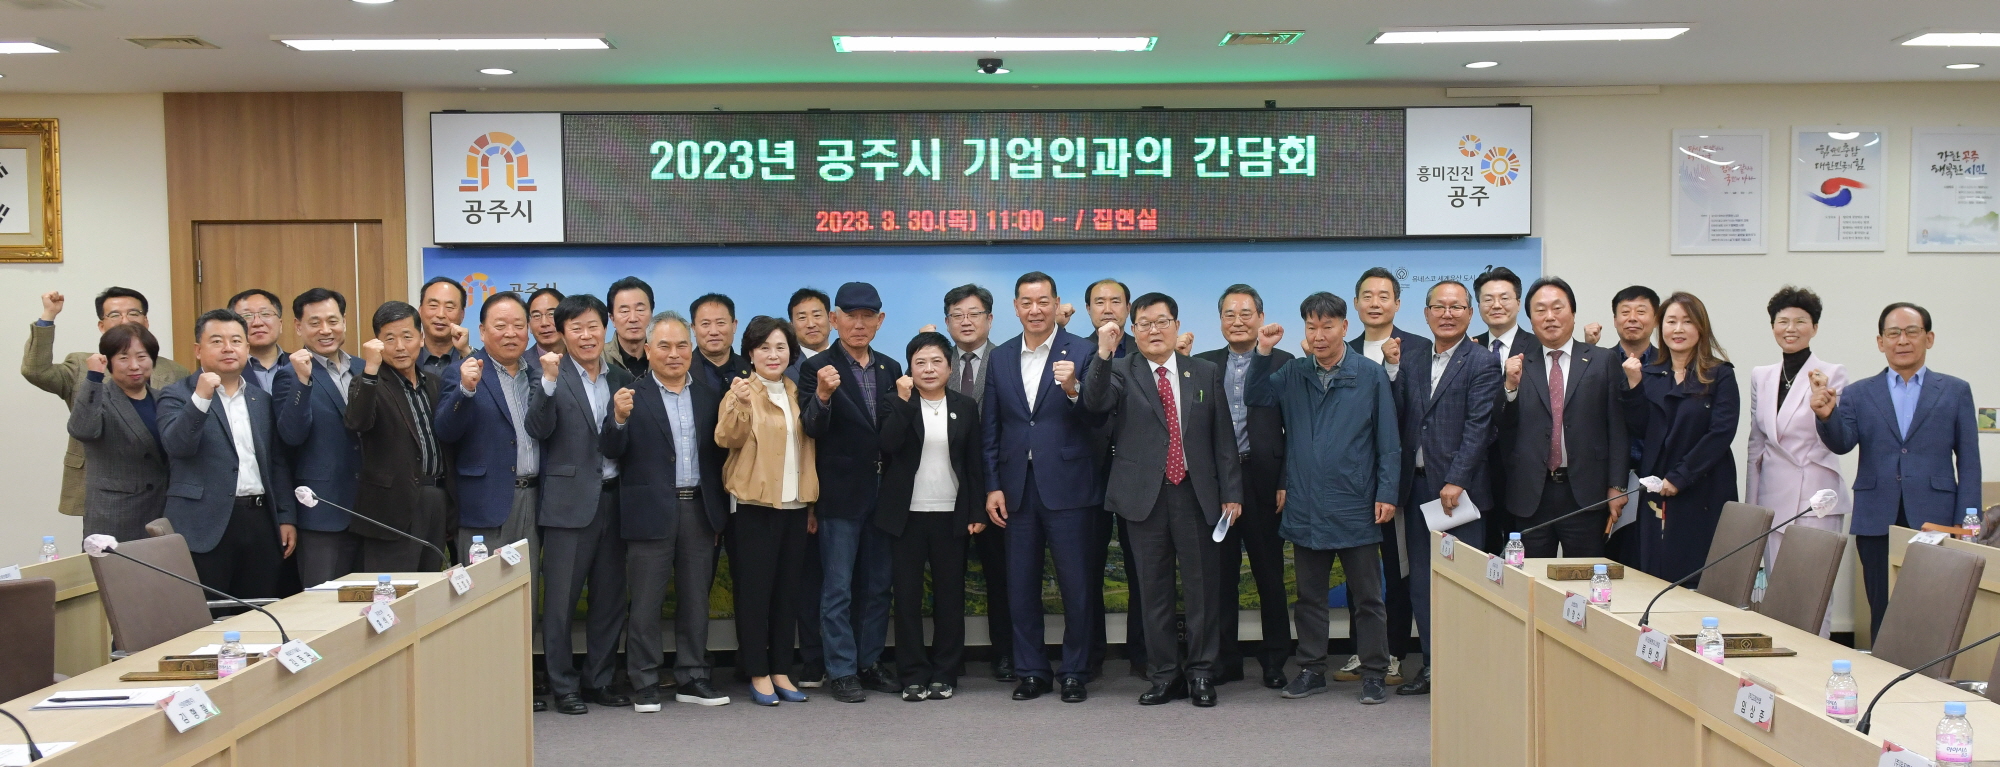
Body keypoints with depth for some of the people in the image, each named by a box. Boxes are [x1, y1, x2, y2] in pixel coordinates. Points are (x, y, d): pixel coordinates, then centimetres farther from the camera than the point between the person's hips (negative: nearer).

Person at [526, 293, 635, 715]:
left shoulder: (622, 379, 10)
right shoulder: (554, 376, -2)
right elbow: (538, 429, -17)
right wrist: (549, 381, -27)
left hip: (614, 500, 4)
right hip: (570, 502, -4)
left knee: (610, 599, 10)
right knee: (561, 600, 1)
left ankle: (598, 681, 22)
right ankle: (563, 686, 12)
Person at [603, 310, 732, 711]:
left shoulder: (709, 396, 10)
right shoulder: (633, 396, 0)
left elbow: (719, 452, 10)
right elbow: (613, 452, -8)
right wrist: (620, 418, -22)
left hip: (699, 510, 4)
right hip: (652, 512, -3)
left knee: (695, 600, 11)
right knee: (646, 602, 2)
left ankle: (691, 679, 20)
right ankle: (645, 684, 11)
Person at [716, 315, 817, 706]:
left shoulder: (797, 394, 13)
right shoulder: (743, 391, -5)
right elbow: (727, 438, -21)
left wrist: (811, 504, 14)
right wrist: (738, 405, -39)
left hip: (794, 505, 6)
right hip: (754, 504, -5)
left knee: (787, 590, 9)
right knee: (754, 589, -1)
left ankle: (781, 672, 16)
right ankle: (758, 674, 7)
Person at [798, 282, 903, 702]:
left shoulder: (890, 368, 9)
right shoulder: (817, 367, -6)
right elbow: (812, 428, -16)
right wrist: (822, 395, -32)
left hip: (883, 492, 5)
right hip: (841, 494, -5)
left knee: (877, 585, 12)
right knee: (838, 588, 1)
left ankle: (869, 663, 23)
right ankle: (842, 671, 8)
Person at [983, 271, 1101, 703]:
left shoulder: (1081, 353, -2)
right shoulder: (1001, 358, 9)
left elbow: (1097, 421, -8)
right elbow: (990, 428, 10)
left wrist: (1072, 390, -26)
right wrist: (992, 486, 4)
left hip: (1068, 487, -3)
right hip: (1017, 489, 4)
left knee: (1076, 586, 3)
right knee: (1021, 587, 9)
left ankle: (1074, 673, 15)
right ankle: (1031, 672, 20)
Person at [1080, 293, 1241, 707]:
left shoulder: (1206, 373, 8)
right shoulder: (1121, 372, 4)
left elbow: (1223, 438, 8)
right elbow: (1095, 402, -16)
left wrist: (1231, 492, 3)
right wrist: (1103, 354, -27)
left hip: (1196, 493, 1)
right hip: (1145, 496, 0)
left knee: (1202, 587, 3)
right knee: (1154, 590, 6)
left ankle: (1201, 673, 15)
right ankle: (1165, 675, 16)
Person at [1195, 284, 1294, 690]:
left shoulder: (1283, 363, 2)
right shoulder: (1203, 364, 9)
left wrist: (1287, 484, -8)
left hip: (1263, 481, -2)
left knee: (1270, 574, 6)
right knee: (1220, 575, 8)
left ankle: (1274, 661, 17)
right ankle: (1225, 659, 18)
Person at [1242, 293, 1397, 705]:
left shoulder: (1371, 375, -2)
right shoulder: (1293, 374, 7)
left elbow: (1388, 441, -2)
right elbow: (1256, 397, -1)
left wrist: (1387, 493, -8)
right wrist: (1263, 354, -11)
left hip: (1356, 508, -3)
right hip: (1306, 508, 3)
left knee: (1367, 597, 5)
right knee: (1309, 596, 12)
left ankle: (1374, 674, 14)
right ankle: (1311, 670, 23)